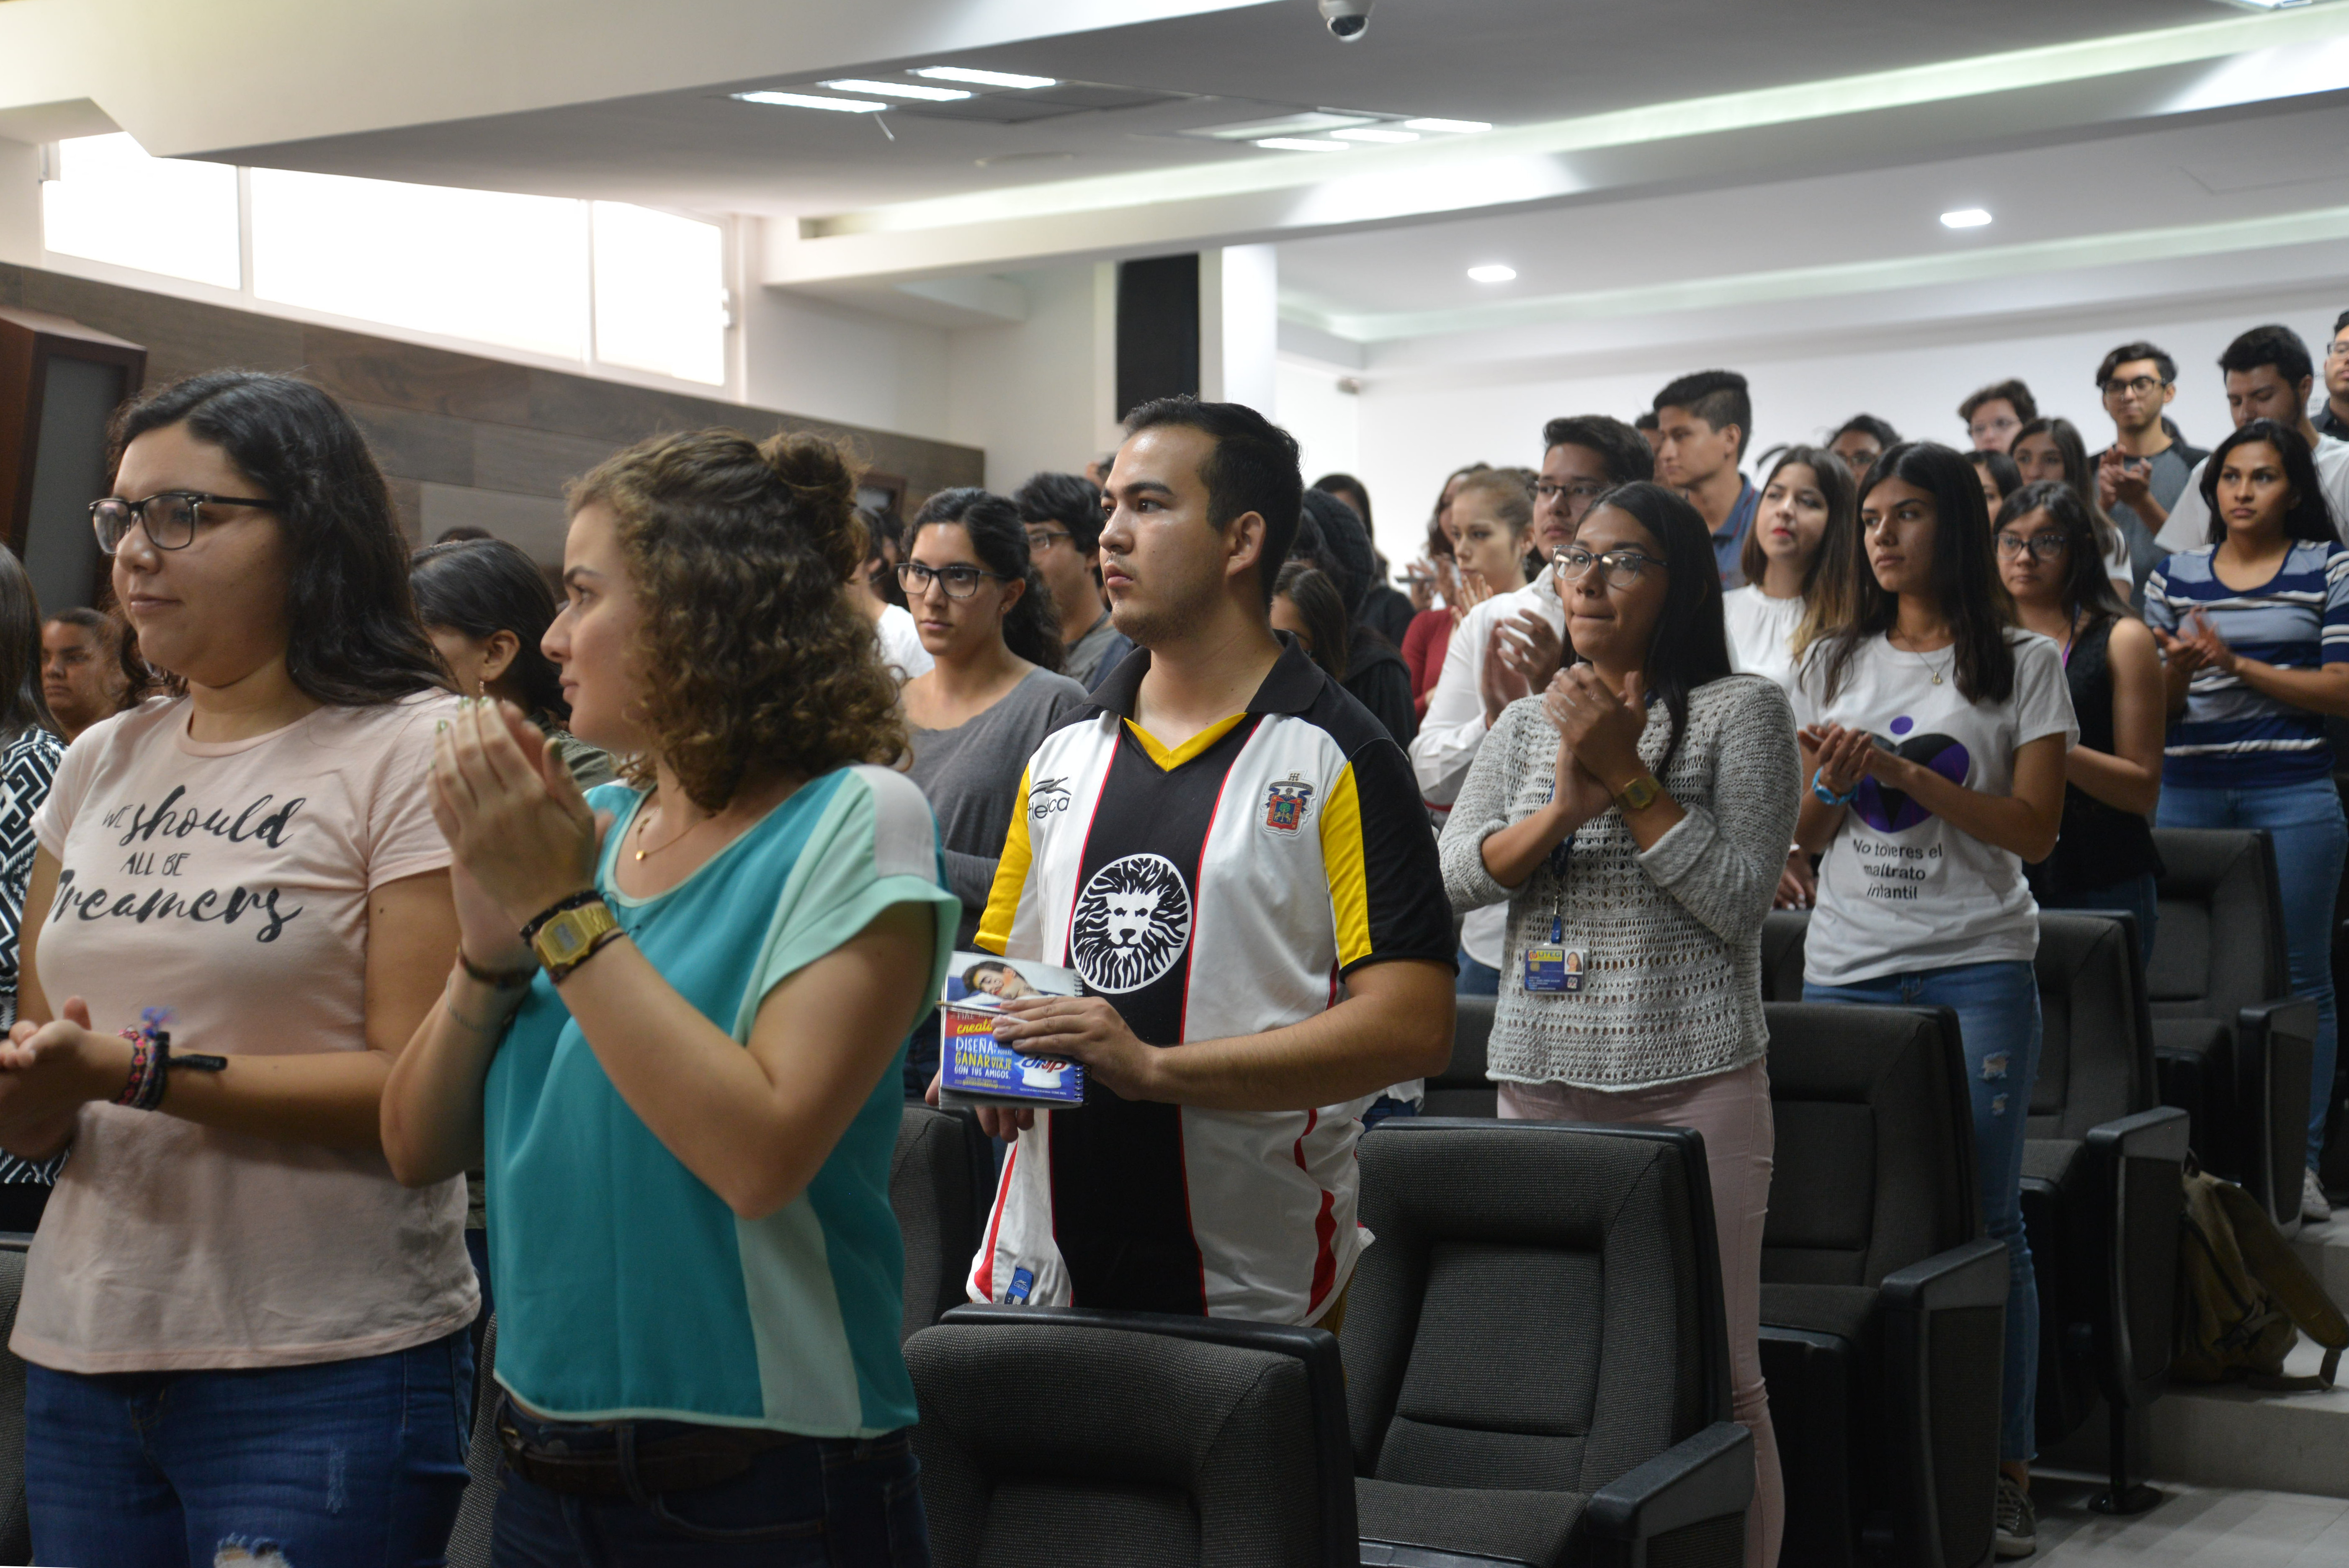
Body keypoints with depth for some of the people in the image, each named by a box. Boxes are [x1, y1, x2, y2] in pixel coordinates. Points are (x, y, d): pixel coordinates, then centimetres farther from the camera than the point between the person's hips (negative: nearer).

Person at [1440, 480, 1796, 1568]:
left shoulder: (1740, 712, 0)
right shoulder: (1527, 723, 14)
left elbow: (1739, 898, -9)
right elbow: (1455, 876, 2)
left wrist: (1627, 775, -13)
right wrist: (1566, 807, -13)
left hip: (1692, 1081, -4)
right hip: (1542, 1076, 4)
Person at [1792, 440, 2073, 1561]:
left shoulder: (2023, 664, 3)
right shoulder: (1834, 663, 14)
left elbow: (2035, 828, -5)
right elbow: (1806, 836, 14)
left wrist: (1903, 770, -14)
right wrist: (1836, 781, -8)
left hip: (1976, 971, -3)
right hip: (1845, 965, 3)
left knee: (1984, 1218, -2)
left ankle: (2004, 1467, 6)